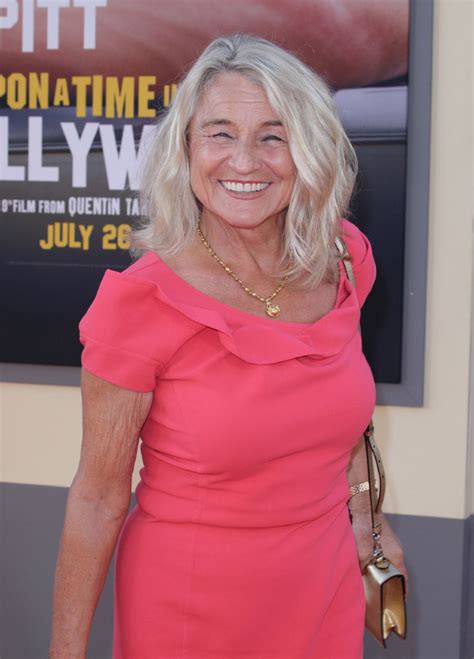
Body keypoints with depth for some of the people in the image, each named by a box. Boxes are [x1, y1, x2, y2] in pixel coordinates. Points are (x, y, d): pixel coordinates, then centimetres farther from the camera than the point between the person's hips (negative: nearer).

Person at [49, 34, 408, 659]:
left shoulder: (343, 259, -6)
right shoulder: (141, 302, -20)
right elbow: (98, 496, -14)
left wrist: (364, 511, 11)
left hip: (327, 589, 4)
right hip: (189, 605, -4)